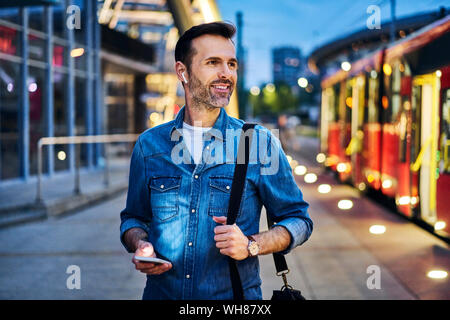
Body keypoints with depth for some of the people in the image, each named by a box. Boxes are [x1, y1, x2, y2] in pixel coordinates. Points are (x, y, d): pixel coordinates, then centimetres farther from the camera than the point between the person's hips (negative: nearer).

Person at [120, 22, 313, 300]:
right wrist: (140, 245, -9)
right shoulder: (149, 145, 1)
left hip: (236, 296, -1)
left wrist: (251, 245, -16)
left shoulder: (260, 143, -5)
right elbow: (134, 217, 13)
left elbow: (298, 220, 1)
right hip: (162, 292, 2)